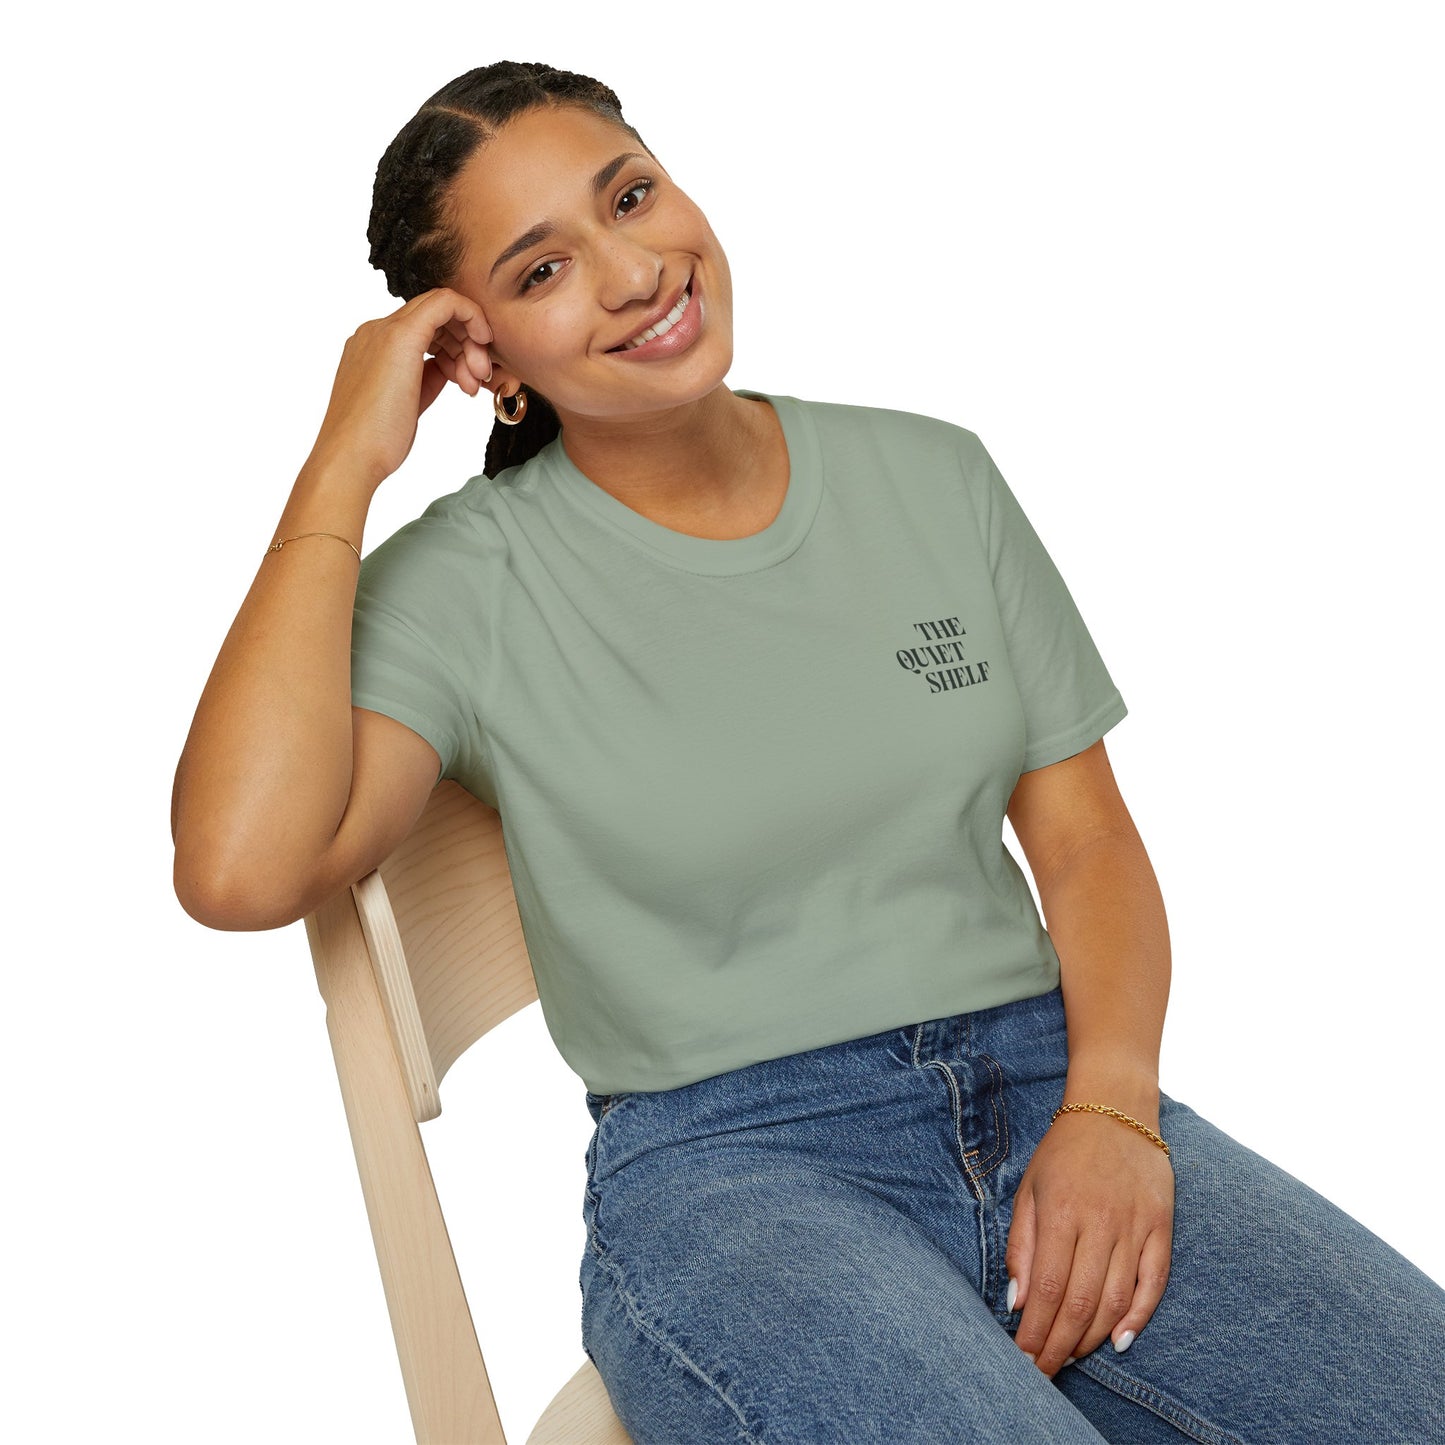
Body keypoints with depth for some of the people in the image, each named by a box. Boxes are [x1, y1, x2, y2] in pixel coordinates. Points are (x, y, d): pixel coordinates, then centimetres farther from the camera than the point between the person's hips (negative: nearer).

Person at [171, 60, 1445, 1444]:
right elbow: (240, 870, -19)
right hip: (724, 1167, -3)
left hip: (1045, 1085, 4)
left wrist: (1110, 1107, -9)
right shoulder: (466, 585, -2)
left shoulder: (932, 477, 10)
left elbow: (1085, 834, 9)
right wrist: (343, 466, -12)